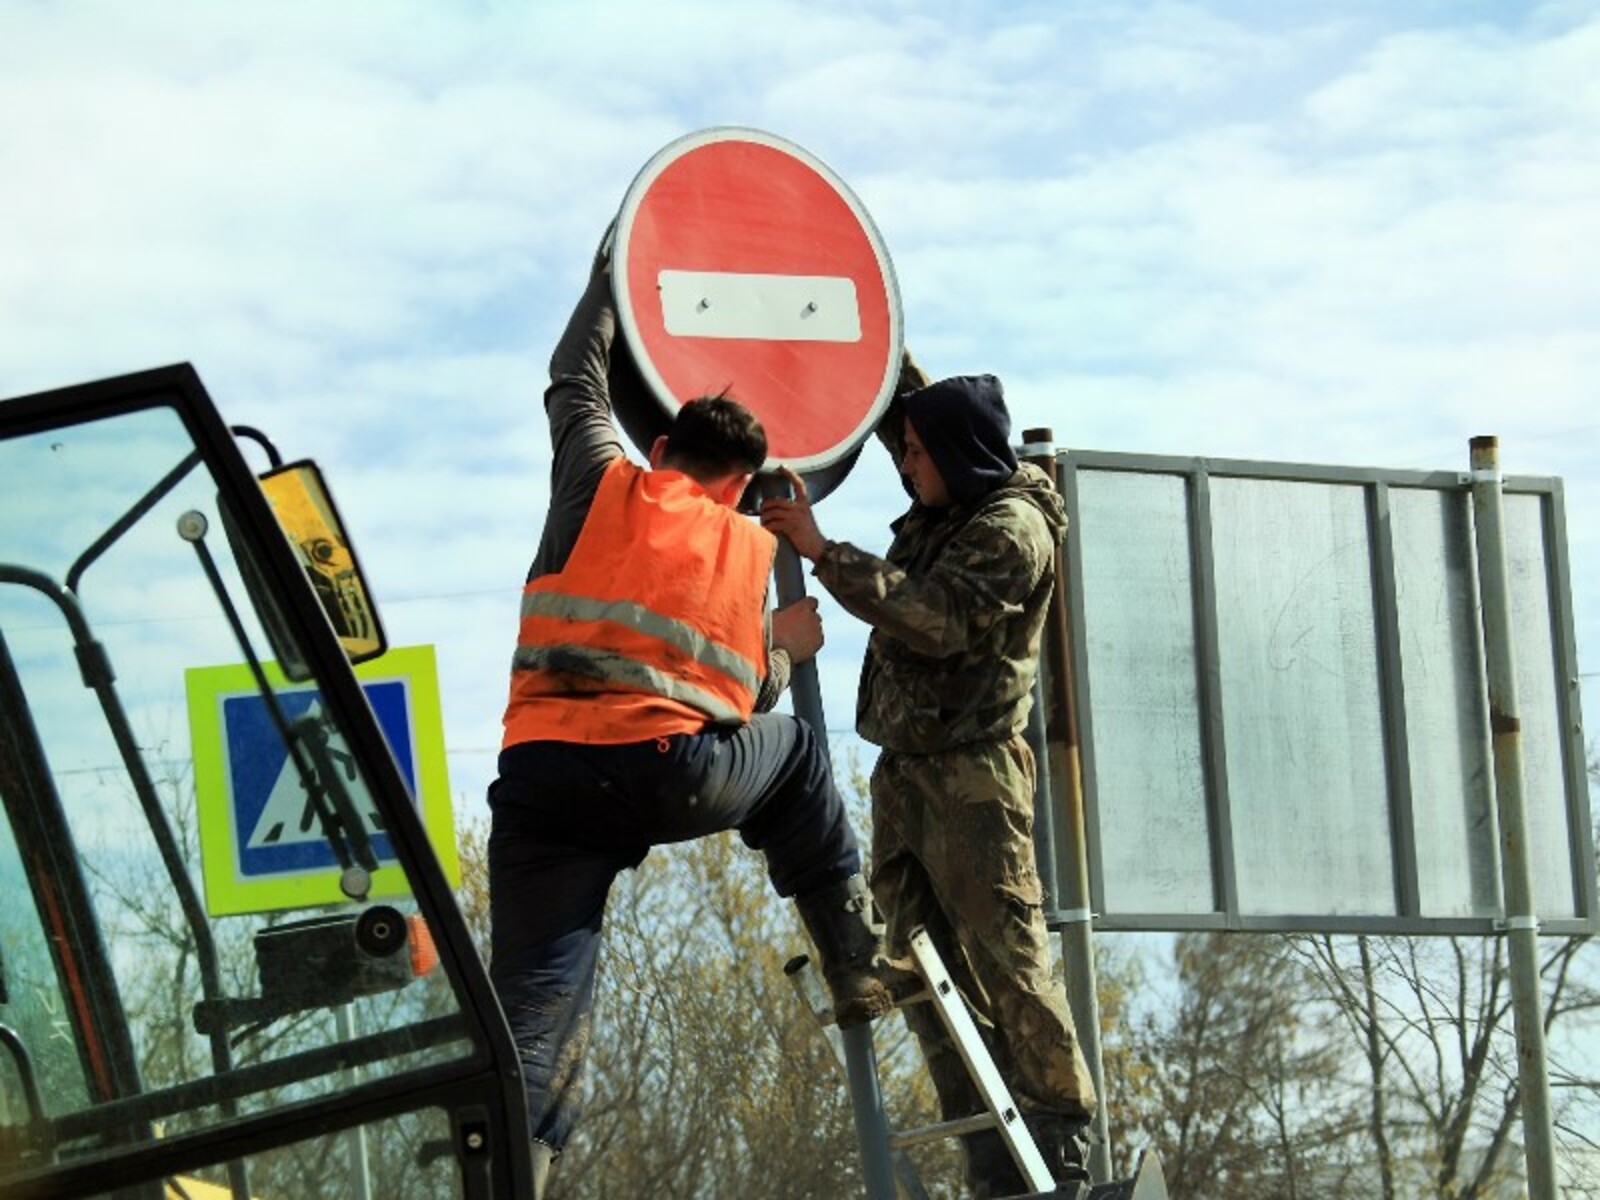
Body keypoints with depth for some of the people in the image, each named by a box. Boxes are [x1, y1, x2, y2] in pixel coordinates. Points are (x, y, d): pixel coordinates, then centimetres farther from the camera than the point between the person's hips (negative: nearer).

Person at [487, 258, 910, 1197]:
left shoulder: (600, 485, 17)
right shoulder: (750, 547, 19)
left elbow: (577, 380, 36)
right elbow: (750, 697, 22)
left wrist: (611, 283, 50)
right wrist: (785, 646, 43)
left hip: (542, 779, 0)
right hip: (674, 774, 0)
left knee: (535, 1010, -4)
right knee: (795, 751, 31)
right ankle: (861, 968, 33)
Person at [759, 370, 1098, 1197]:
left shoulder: (1012, 528, -11)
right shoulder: (942, 512, 15)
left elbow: (939, 617, -24)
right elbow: (896, 410, 33)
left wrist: (824, 554, -23)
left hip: (969, 772, -9)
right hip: (903, 771, 9)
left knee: (1007, 958, -9)